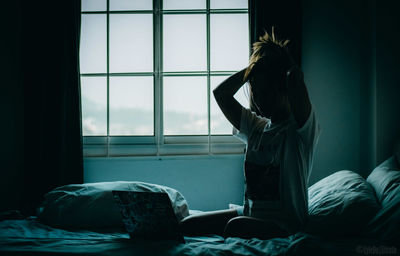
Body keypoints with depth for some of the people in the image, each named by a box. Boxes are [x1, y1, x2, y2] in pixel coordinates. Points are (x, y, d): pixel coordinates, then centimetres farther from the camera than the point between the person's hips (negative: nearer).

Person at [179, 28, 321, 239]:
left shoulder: (299, 128, -10)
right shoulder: (255, 126, 11)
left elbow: (295, 78, -28)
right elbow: (221, 93, 12)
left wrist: (284, 62, -4)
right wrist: (255, 65, 8)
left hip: (285, 221, -7)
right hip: (249, 213, 7)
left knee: (235, 226, -36)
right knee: (185, 226, -7)